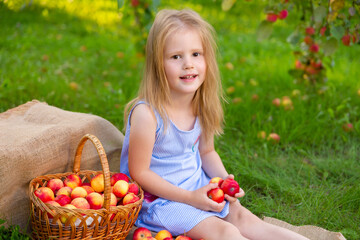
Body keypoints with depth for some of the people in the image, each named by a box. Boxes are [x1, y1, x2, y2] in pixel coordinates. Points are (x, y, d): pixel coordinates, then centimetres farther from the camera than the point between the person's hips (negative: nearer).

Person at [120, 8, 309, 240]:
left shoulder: (201, 107, -3)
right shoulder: (147, 114, -25)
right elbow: (139, 173, -19)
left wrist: (224, 179, -7)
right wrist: (190, 198, -21)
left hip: (198, 187, 6)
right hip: (160, 198, -6)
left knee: (241, 217, -5)